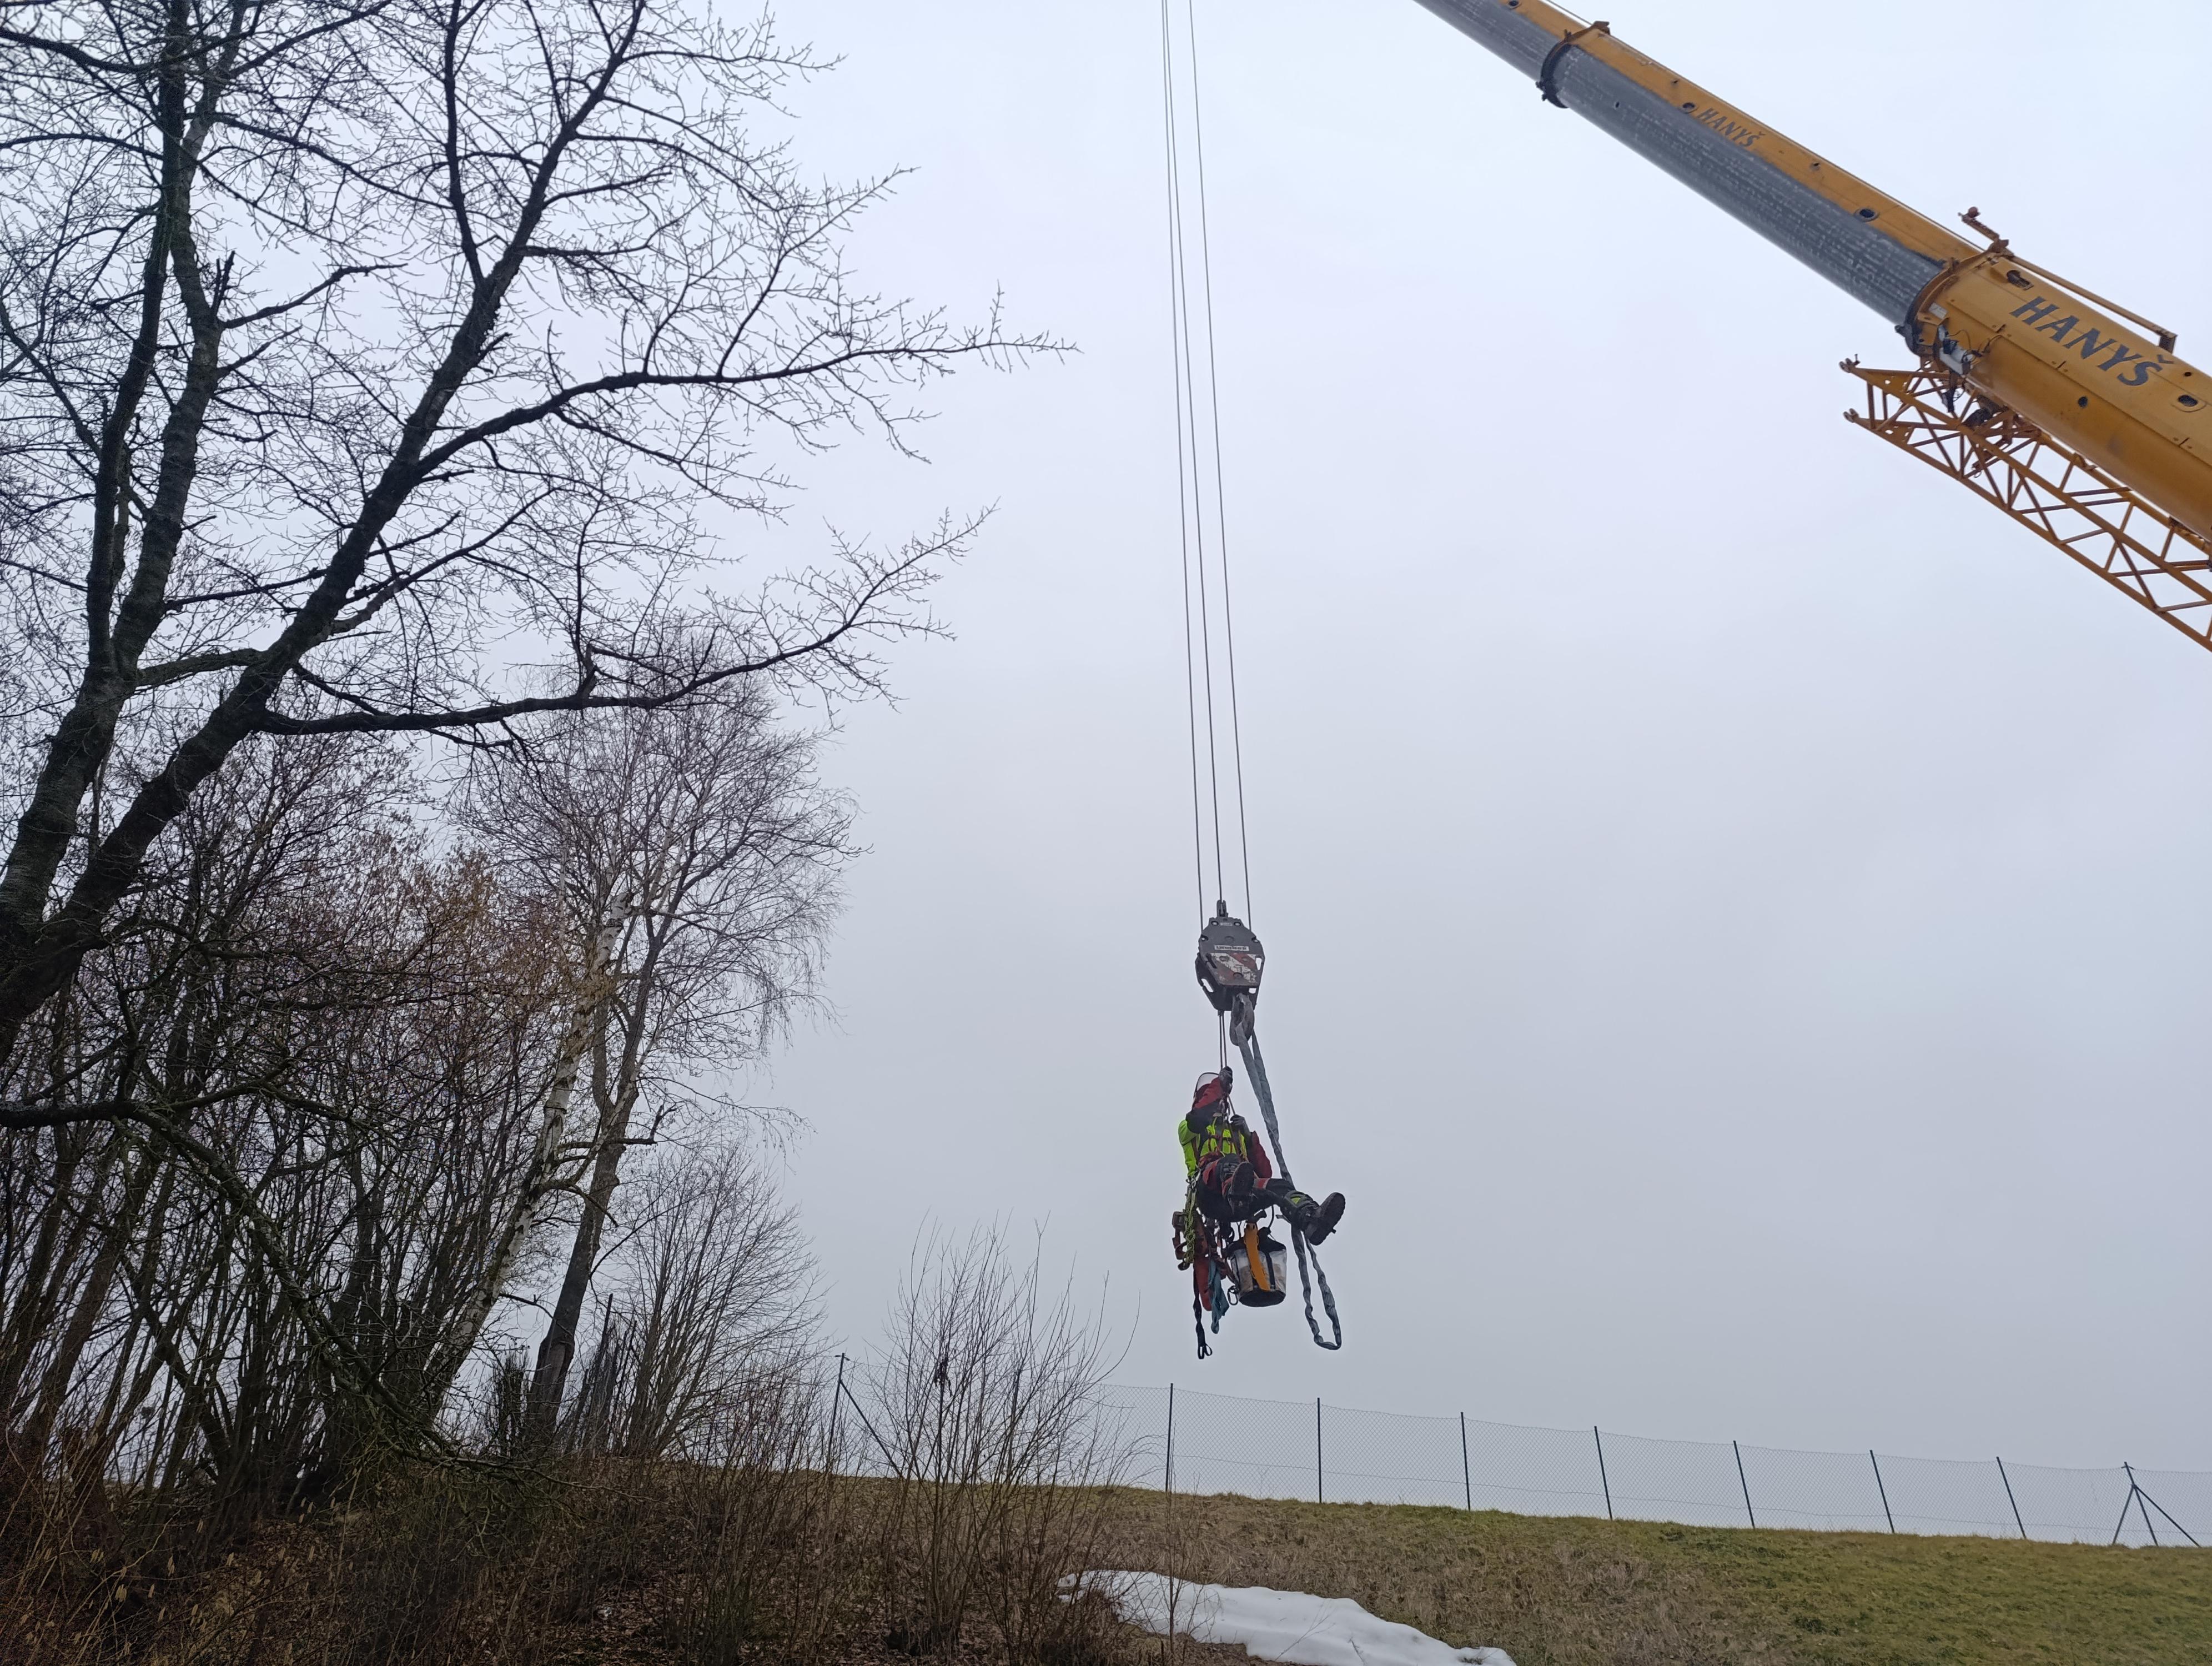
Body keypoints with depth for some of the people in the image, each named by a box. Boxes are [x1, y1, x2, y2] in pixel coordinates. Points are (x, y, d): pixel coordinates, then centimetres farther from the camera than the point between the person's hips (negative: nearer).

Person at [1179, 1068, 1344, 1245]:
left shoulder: (1236, 1131, 36)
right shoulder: (1189, 1129, 27)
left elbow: (1265, 1174, 22)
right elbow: (1199, 1115, -3)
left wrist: (1247, 1136, 13)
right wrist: (1218, 1083, 7)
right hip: (1210, 1194, -4)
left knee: (1278, 1186, -25)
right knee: (1230, 1162, -35)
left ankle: (1312, 1219, -57)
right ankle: (1237, 1196, -73)